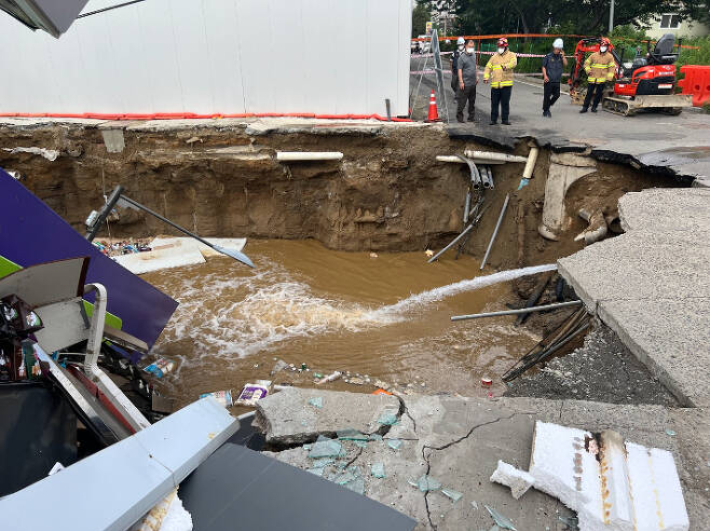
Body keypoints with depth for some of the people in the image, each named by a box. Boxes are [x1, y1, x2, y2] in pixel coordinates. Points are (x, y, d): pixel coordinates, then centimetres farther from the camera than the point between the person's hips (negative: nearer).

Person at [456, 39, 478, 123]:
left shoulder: (474, 56, 12)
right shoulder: (462, 57, -8)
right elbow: (459, 70, -12)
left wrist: (477, 77, 20)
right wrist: (461, 81, -17)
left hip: (473, 83, 7)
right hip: (465, 83, -7)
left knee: (472, 100, 12)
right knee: (462, 101, -6)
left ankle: (471, 116, 20)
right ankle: (459, 116, 3)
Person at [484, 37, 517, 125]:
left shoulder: (511, 55, 5)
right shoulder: (494, 56, 15)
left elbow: (514, 63, -15)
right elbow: (488, 67, 11)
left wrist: (506, 66, -35)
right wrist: (486, 77, -5)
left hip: (506, 84, -2)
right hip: (495, 84, 2)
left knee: (505, 103, 3)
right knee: (494, 103, 4)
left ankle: (505, 119, 11)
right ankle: (493, 119, 12)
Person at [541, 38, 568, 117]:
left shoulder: (561, 57, 10)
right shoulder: (548, 56, -1)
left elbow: (565, 64, 1)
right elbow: (543, 67, 0)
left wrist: (563, 56, -8)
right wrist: (545, 75, -13)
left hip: (557, 80, 4)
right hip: (549, 80, -4)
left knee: (557, 95, 4)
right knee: (547, 95, -1)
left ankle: (548, 105, 25)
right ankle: (545, 111, 10)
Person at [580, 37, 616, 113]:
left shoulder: (610, 57, 5)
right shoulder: (594, 55, 9)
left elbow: (612, 68, 2)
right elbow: (586, 63, 15)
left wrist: (609, 77, -10)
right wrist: (588, 70, -5)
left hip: (602, 79, -1)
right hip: (592, 78, 1)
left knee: (598, 94, 3)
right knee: (589, 93, 0)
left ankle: (594, 107, 14)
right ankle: (585, 107, 6)